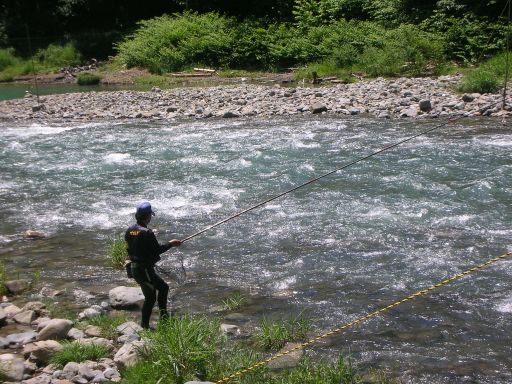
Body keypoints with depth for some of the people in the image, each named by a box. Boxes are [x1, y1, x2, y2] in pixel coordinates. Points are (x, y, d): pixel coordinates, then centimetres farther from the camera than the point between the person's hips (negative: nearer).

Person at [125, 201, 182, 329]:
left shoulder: (129, 231, 3)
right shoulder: (147, 233, -23)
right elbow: (157, 250, -17)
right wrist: (170, 244, -2)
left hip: (134, 267, 9)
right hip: (144, 269, -9)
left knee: (163, 287, 19)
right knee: (150, 297, 6)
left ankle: (164, 318, 27)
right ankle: (144, 325, 16)